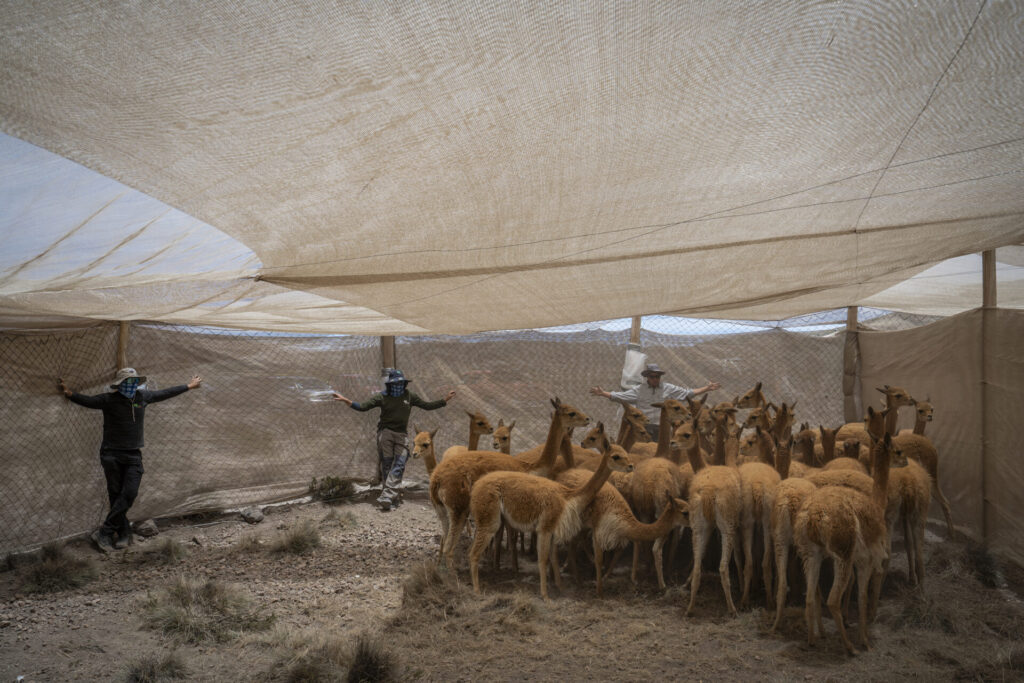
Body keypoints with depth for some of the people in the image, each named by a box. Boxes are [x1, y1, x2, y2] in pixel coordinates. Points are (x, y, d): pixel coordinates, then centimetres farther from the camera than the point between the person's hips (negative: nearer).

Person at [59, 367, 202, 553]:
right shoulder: (109, 400, -5)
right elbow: (87, 400, -19)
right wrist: (69, 393, -39)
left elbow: (165, 393, 22)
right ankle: (124, 533, 11)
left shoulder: (142, 397, 9)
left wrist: (189, 386, 32)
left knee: (130, 494, -11)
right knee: (116, 495, 0)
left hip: (133, 456, 3)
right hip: (111, 455, -3)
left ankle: (104, 533, -3)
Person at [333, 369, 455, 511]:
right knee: (387, 466, -1)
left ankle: (386, 497, -17)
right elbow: (363, 406, -3)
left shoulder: (409, 396, 7)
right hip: (385, 433, -1)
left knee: (399, 466, -12)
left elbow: (427, 406, 14)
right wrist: (346, 400, -15)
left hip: (402, 435, 1)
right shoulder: (382, 397, 0)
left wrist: (444, 400, 9)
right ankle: (394, 498, 8)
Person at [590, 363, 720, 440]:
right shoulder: (639, 390, 3)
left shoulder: (668, 389, 5)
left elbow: (688, 393, 9)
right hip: (644, 429, 0)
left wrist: (707, 388, 5)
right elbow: (620, 396, 3)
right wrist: (603, 393, -4)